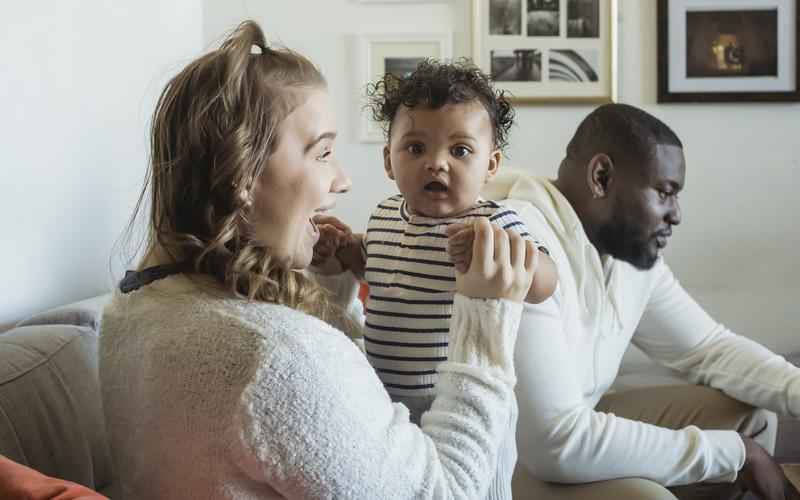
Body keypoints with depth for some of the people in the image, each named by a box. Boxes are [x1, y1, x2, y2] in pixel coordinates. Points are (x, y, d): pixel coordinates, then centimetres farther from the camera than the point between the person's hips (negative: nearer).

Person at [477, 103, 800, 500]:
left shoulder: (633, 248, -2)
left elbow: (708, 347, 10)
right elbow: (557, 442, -34)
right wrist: (733, 453, -22)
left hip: (569, 426, 8)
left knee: (750, 416, 6)